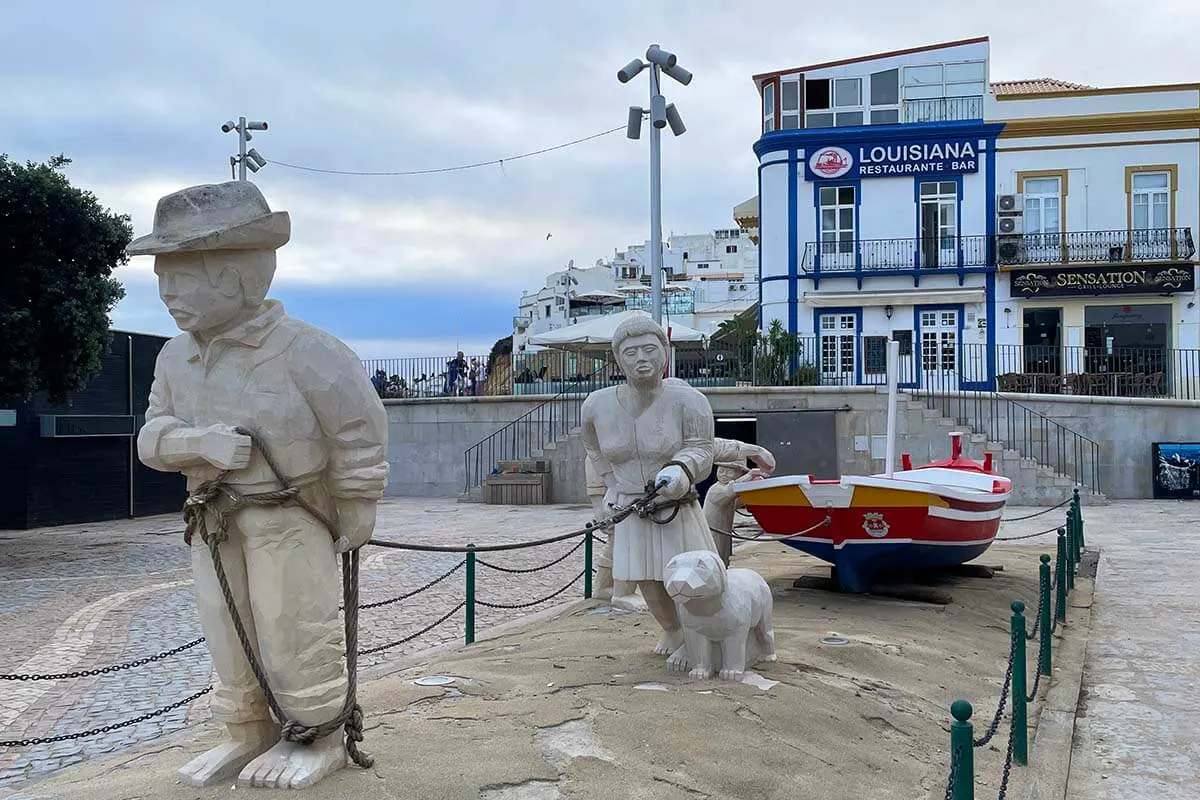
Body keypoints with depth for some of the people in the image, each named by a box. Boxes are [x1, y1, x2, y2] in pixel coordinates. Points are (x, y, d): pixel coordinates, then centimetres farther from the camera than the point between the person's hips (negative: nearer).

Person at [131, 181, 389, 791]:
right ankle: (249, 734, 31)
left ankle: (320, 738, 20)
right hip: (213, 521, 6)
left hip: (290, 517, -6)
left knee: (295, 634, 3)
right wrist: (199, 442, -19)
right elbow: (153, 436, 5)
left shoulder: (298, 348, -16)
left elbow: (359, 426, -9)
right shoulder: (175, 357, 3)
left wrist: (355, 512, -4)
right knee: (228, 635, 14)